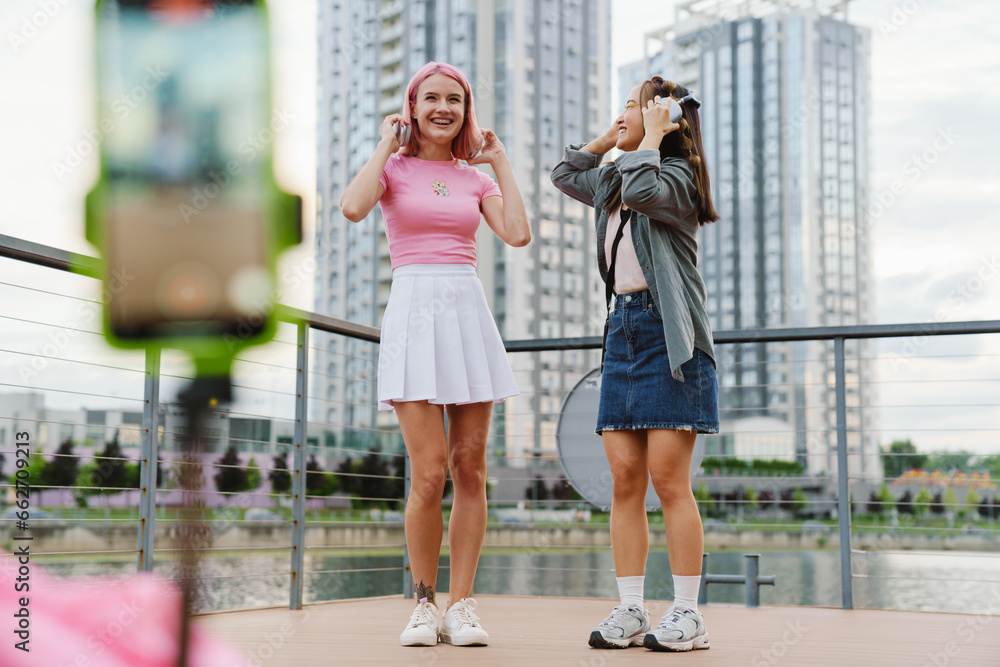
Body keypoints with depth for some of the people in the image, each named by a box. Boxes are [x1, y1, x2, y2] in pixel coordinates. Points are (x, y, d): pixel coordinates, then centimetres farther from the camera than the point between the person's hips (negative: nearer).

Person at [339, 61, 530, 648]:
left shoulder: (476, 178, 15)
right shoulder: (393, 168, 7)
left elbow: (519, 234, -3)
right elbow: (353, 208, -15)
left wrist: (501, 162, 6)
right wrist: (386, 144, -3)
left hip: (470, 313, 3)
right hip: (414, 311, -3)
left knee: (471, 470, 0)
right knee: (430, 472, -10)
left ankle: (461, 605, 9)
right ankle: (424, 604, 6)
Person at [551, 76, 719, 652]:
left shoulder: (676, 175, -4)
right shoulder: (613, 182, 20)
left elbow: (643, 191, -25)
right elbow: (565, 174, 32)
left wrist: (650, 136, -10)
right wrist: (611, 136, 21)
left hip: (668, 334, -8)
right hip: (624, 326, 8)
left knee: (668, 478, -10)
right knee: (625, 479, 2)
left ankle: (688, 615, -3)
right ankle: (631, 612, 4)